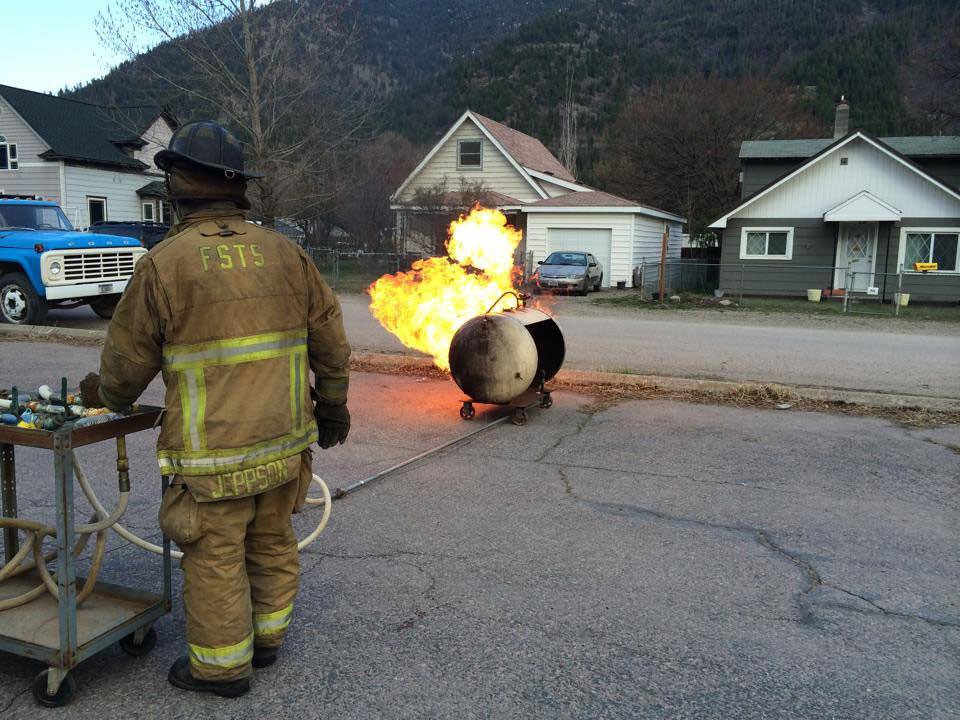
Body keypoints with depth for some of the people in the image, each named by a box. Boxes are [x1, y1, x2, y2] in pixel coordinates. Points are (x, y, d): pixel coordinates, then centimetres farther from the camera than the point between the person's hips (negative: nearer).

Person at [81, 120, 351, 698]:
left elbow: (129, 357, 0)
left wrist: (105, 395, 21)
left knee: (216, 556, 9)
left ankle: (221, 665, 24)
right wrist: (333, 405, 19)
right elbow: (330, 338, 7)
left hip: (215, 450, -5)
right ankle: (267, 637, 36)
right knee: (272, 542, 19)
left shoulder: (165, 263, -10)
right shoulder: (284, 252, 3)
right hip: (285, 440, 5)